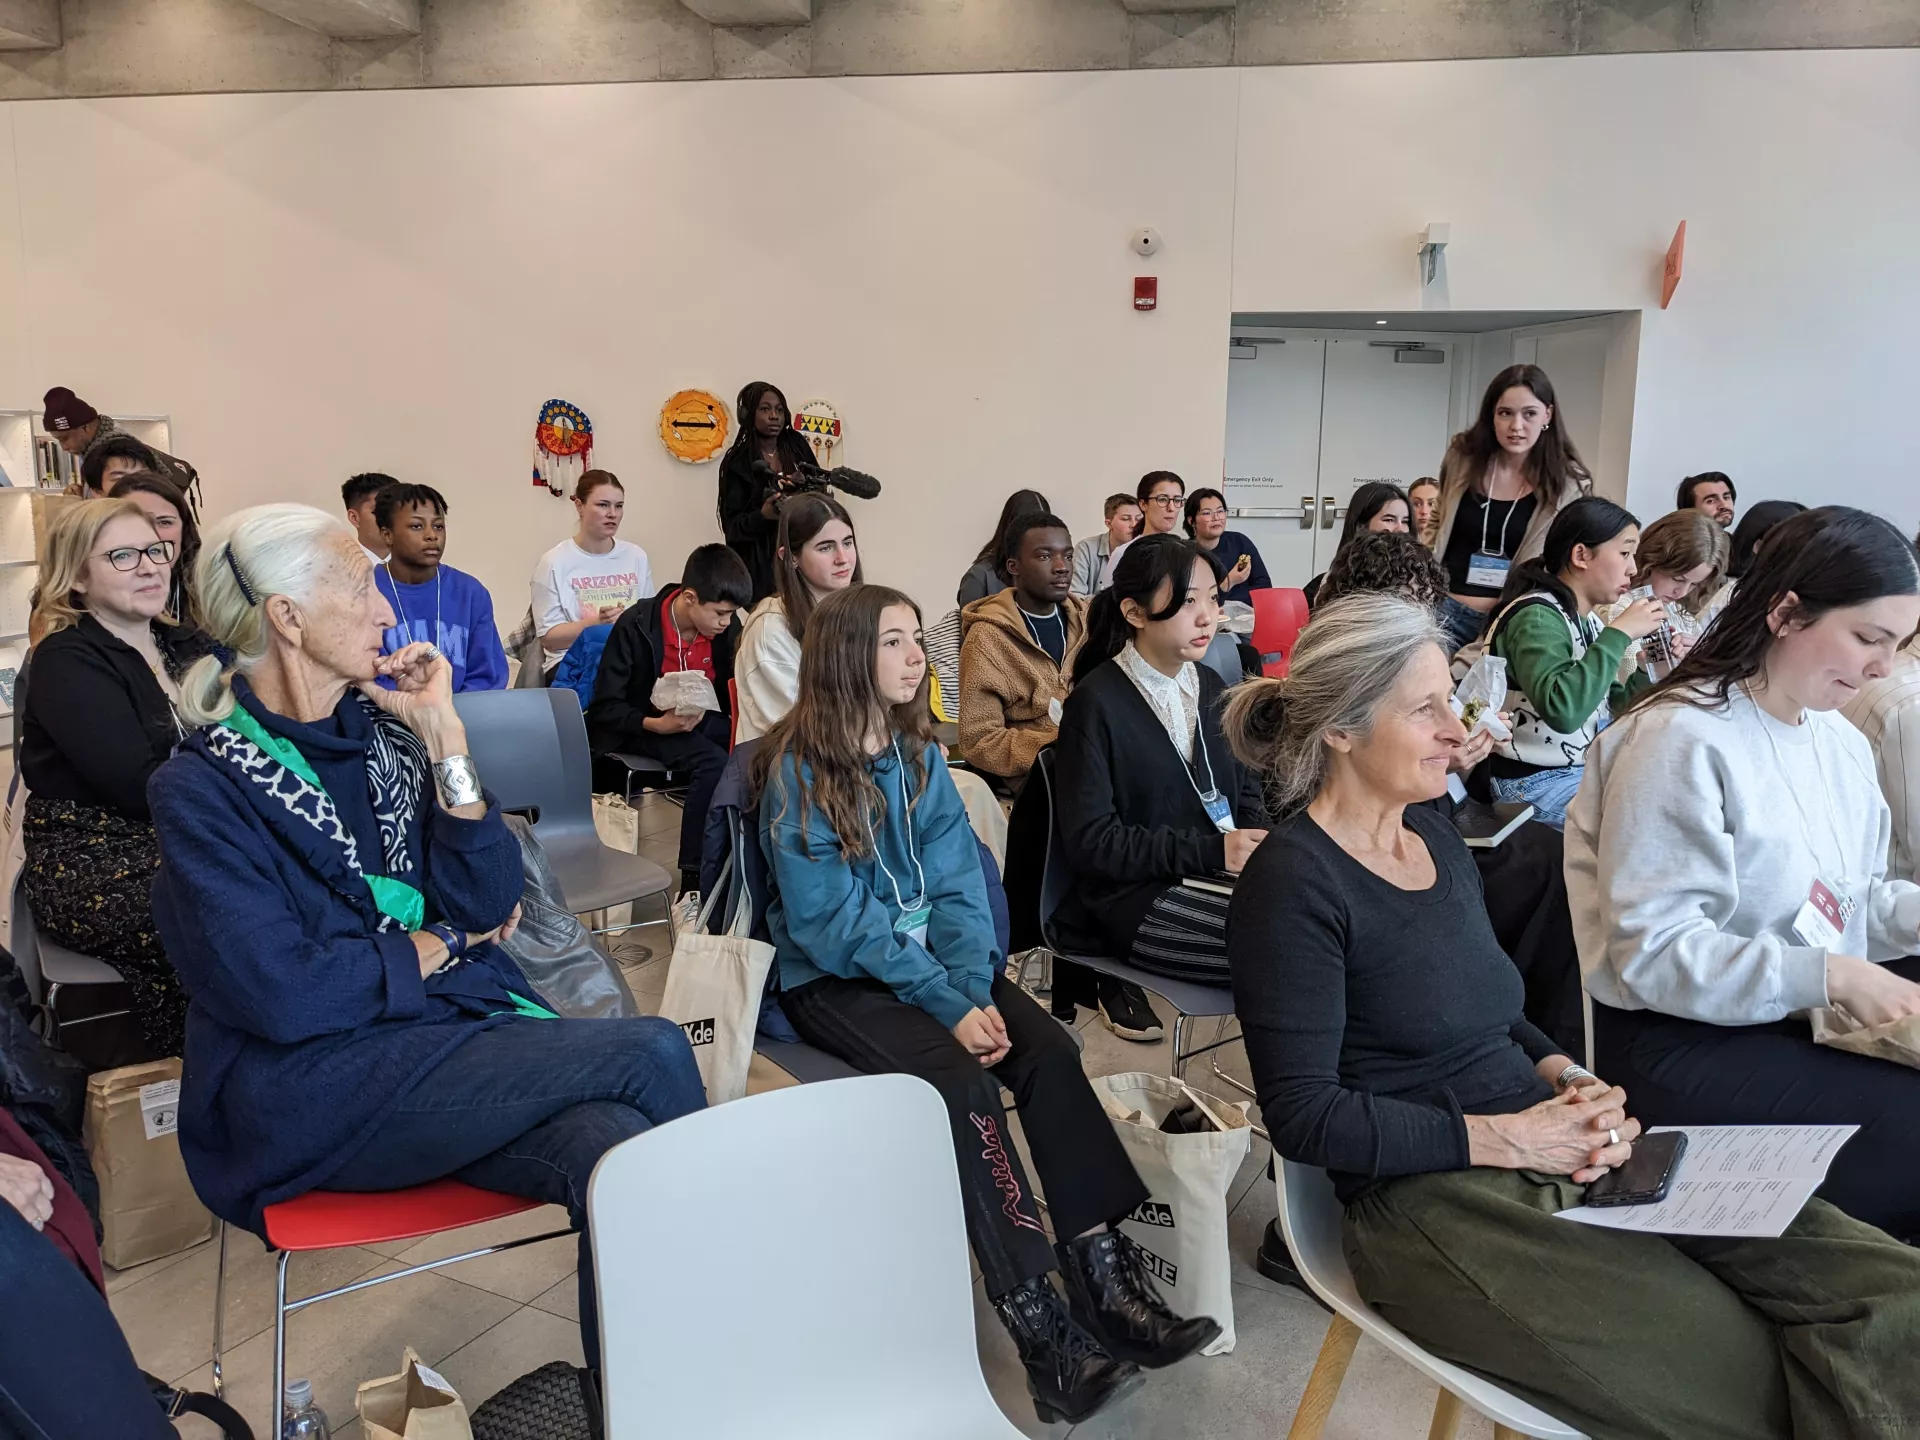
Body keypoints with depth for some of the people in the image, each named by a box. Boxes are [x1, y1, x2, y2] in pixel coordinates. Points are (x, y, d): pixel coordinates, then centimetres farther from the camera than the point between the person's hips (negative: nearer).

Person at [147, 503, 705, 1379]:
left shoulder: (382, 735, 10)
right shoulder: (203, 789, -6)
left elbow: (491, 904, 2)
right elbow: (284, 995, -15)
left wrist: (444, 736, -4)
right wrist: (439, 945, -3)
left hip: (457, 1027, 5)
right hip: (315, 1092, -5)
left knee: (613, 1144, -28)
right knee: (654, 1053, -21)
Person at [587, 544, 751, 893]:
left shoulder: (726, 629, -4)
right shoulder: (635, 627, -18)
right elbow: (604, 708, -15)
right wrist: (658, 725, -30)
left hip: (702, 720, 5)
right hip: (644, 726, -5)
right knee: (712, 763, -33)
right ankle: (694, 883, -26)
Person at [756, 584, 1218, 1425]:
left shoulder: (919, 754, 6)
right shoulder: (797, 768, -13)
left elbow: (955, 885, 2)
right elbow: (836, 924, -17)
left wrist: (975, 987, -16)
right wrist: (948, 1004, -22)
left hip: (928, 955, 6)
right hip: (832, 977, -5)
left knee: (1047, 1049, -20)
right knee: (957, 1078, -30)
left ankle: (1103, 1277, -20)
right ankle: (1039, 1323, -26)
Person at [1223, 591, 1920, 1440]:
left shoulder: (1437, 840, 12)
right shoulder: (1294, 882, -13)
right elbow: (1304, 1115, -16)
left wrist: (1565, 1077, 1)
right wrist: (1508, 1137, -16)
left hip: (1553, 1157, 8)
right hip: (1431, 1199, -7)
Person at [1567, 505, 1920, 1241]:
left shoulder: (1840, 742, 10)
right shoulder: (1681, 741, -19)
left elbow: (1849, 895, 19)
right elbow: (1652, 953, -22)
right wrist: (1831, 975, -27)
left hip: (1810, 1015, 9)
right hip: (1683, 1043, -9)